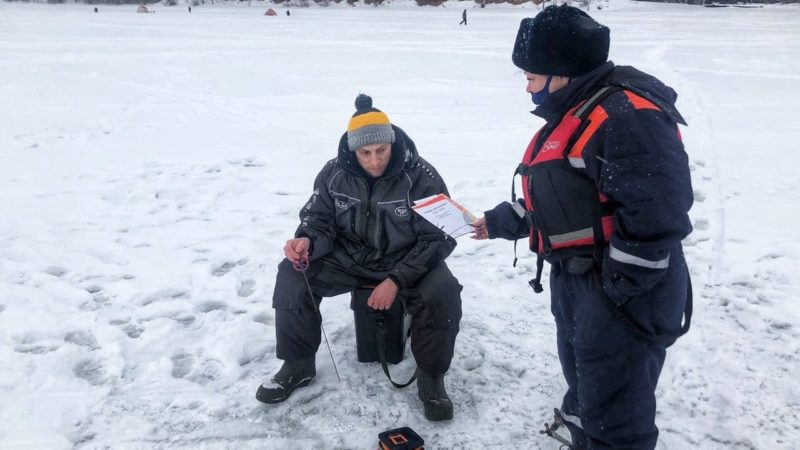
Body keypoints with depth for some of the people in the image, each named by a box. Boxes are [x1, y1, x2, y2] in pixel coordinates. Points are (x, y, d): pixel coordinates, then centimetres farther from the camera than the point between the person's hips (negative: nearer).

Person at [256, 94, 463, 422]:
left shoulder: (421, 176, -19)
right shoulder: (334, 173, -10)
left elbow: (437, 239, -16)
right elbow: (320, 223, -3)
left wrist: (396, 280, -26)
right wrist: (307, 242, -29)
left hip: (407, 262, -2)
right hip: (348, 259, 3)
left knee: (443, 293, -32)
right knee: (291, 275, -18)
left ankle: (431, 377, -7)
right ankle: (299, 364, 1)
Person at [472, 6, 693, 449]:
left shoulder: (627, 114, -22)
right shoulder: (569, 116, 12)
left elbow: (656, 211, -28)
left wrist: (619, 286, -22)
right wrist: (503, 220, 19)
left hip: (623, 297, -10)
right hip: (574, 286, 10)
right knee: (585, 392, 28)